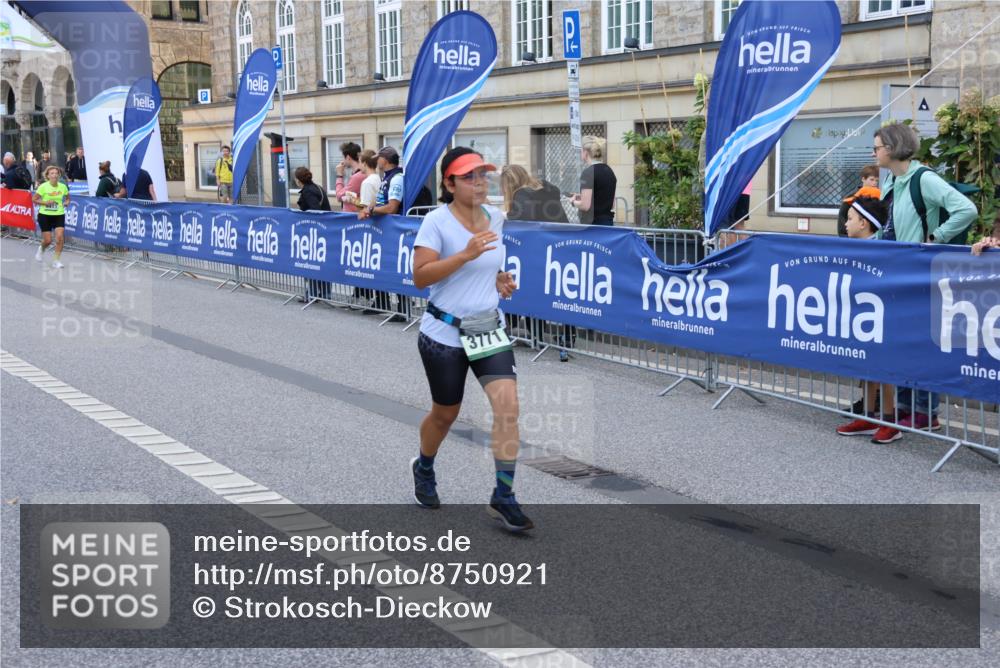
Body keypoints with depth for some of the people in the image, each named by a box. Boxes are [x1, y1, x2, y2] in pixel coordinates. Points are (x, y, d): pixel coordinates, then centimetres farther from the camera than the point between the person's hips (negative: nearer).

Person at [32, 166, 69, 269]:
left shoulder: (63, 186, -1)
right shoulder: (43, 186, -9)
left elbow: (67, 198, 17)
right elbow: (34, 199, -4)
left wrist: (66, 203, -5)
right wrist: (45, 202, -18)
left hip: (59, 215, 2)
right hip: (45, 215, -2)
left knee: (59, 237, -15)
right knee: (48, 241, 0)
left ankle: (57, 261, -4)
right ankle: (41, 249, 38)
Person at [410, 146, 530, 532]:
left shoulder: (495, 217, 5)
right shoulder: (437, 222, -13)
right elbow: (420, 276, -22)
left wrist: (498, 280, 4)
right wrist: (465, 255, -30)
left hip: (489, 330, 4)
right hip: (445, 334, -4)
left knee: (508, 405, -13)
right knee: (446, 414, 12)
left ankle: (503, 498, -5)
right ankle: (423, 468, 45)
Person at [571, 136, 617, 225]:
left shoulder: (588, 172, -13)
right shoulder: (609, 171, 12)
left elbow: (585, 205, -19)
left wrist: (574, 202, 2)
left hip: (592, 224, -8)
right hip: (608, 222, 8)